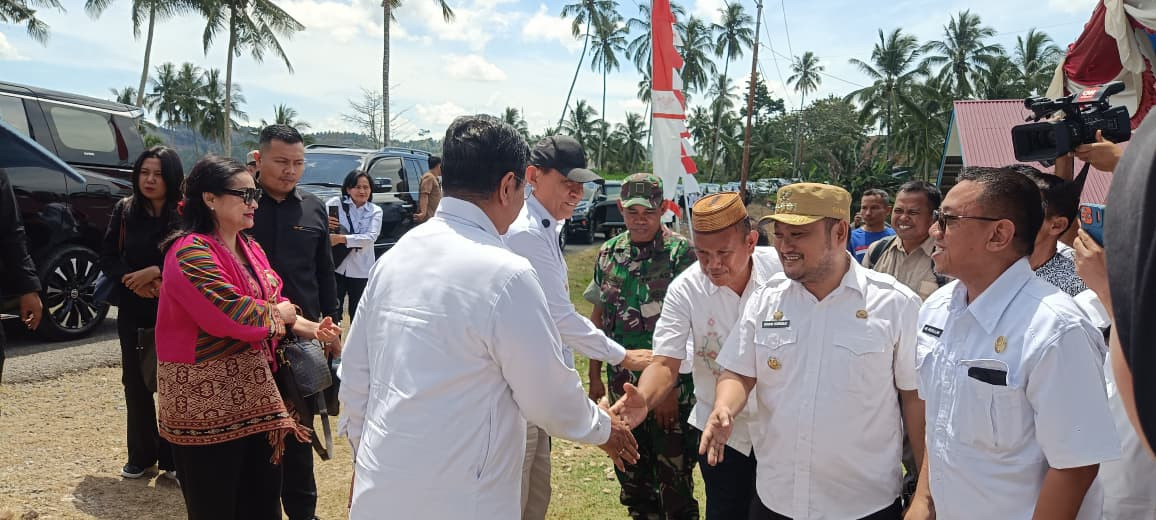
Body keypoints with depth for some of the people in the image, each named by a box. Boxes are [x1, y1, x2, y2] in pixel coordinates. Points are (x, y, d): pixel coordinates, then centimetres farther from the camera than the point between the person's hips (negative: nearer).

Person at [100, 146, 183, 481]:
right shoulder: (124, 210, 6)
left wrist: (156, 272, -19)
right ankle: (141, 456, 23)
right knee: (136, 384, 9)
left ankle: (173, 458, 12)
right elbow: (107, 258, 6)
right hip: (133, 313, 4)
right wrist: (134, 281, -10)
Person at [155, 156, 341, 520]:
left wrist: (310, 328, -3)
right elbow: (233, 314, -26)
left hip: (254, 390, 8)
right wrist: (279, 313, -7)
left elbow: (273, 304, 16)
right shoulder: (190, 253, -18)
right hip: (208, 398, -8)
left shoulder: (249, 248, 10)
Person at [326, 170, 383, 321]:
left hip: (361, 270, 1)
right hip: (336, 267, -1)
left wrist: (342, 238, -26)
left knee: (358, 314, 13)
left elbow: (371, 237, -14)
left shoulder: (375, 211, 3)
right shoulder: (336, 203, 0)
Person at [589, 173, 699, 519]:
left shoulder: (681, 253, -10)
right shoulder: (608, 254, 5)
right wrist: (594, 376, 9)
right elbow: (600, 318, 11)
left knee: (674, 476, 5)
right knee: (631, 472, 17)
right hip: (622, 382, 5)